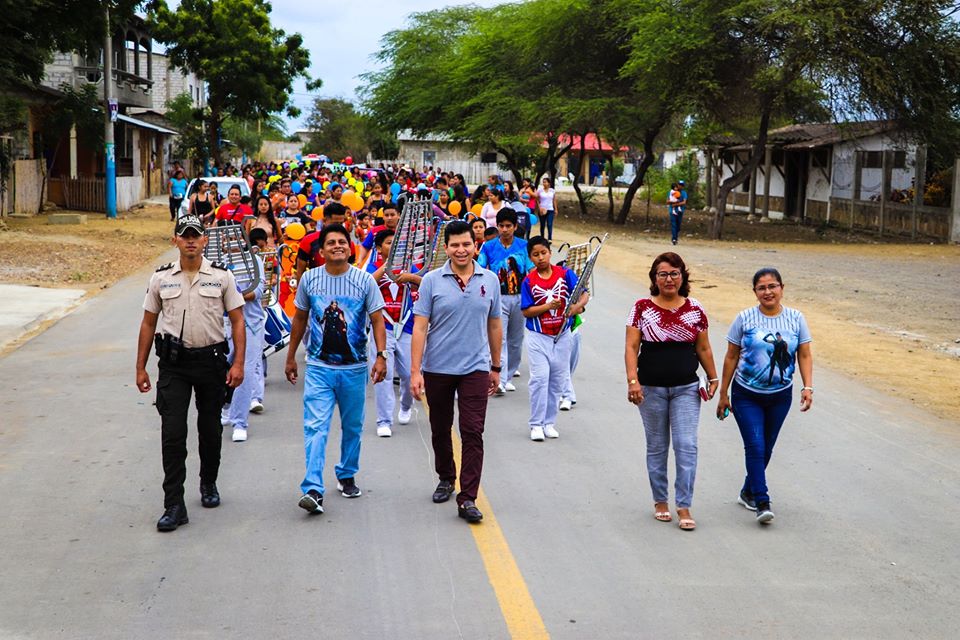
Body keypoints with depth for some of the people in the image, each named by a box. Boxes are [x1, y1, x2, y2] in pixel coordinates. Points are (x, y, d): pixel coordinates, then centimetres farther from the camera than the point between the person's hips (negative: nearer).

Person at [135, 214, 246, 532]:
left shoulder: (222, 276, 0)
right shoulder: (161, 278, 4)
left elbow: (237, 320, 0)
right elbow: (148, 323, 9)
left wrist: (238, 363, -10)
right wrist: (141, 368, 6)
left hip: (211, 360, 0)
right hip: (174, 363, 0)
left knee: (210, 429, 13)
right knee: (173, 434, -7)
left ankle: (209, 483, 37)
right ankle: (174, 506, -6)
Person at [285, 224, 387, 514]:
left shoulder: (365, 281, -2)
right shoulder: (309, 279, 2)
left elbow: (377, 320, -3)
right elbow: (300, 319, 12)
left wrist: (381, 355, -15)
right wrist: (291, 357, 15)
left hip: (354, 368, 1)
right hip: (319, 367, -1)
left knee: (352, 427, 13)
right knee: (315, 426, -12)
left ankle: (347, 477, 33)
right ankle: (313, 490, -17)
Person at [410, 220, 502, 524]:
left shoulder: (490, 280, 3)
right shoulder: (432, 281, -4)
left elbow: (494, 326, 12)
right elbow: (420, 328, -6)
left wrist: (496, 367, 14)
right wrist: (415, 371, -12)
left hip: (475, 368, 0)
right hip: (437, 368, 0)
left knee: (473, 433, -7)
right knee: (440, 430, 15)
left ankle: (468, 499, -5)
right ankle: (446, 479, 37)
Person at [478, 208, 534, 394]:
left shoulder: (524, 246, 3)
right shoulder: (489, 246, 1)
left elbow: (531, 271, -1)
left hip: (519, 297, 2)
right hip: (498, 297, -2)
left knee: (516, 340, 10)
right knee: (499, 338, -13)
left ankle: (508, 376, 24)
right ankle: (499, 380, -19)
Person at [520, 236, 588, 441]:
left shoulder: (565, 274, -1)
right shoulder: (529, 281, -4)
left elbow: (584, 294, -5)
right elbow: (526, 311, -6)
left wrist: (577, 306, -26)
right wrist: (548, 306, -20)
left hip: (562, 336, 2)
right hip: (539, 337, -2)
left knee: (558, 380, 8)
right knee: (540, 378, -10)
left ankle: (549, 422, 19)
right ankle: (536, 424, -1)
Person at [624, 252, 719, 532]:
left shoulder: (695, 309, 2)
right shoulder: (642, 308, -4)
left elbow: (703, 348, 10)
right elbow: (631, 346, -8)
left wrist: (713, 378, 9)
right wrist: (633, 380, -18)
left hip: (686, 388, 1)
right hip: (652, 388, -1)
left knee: (686, 446, -6)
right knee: (657, 447, 10)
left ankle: (684, 506, 0)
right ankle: (660, 502, 23)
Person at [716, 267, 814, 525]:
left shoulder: (796, 319, -1)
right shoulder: (744, 319, -6)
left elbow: (805, 356, 2)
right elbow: (731, 357, 0)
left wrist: (807, 387, -10)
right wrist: (723, 394, 1)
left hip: (780, 396, 3)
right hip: (747, 396, -2)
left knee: (766, 448, 12)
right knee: (755, 446, -12)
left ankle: (748, 492, 31)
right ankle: (762, 503, -12)